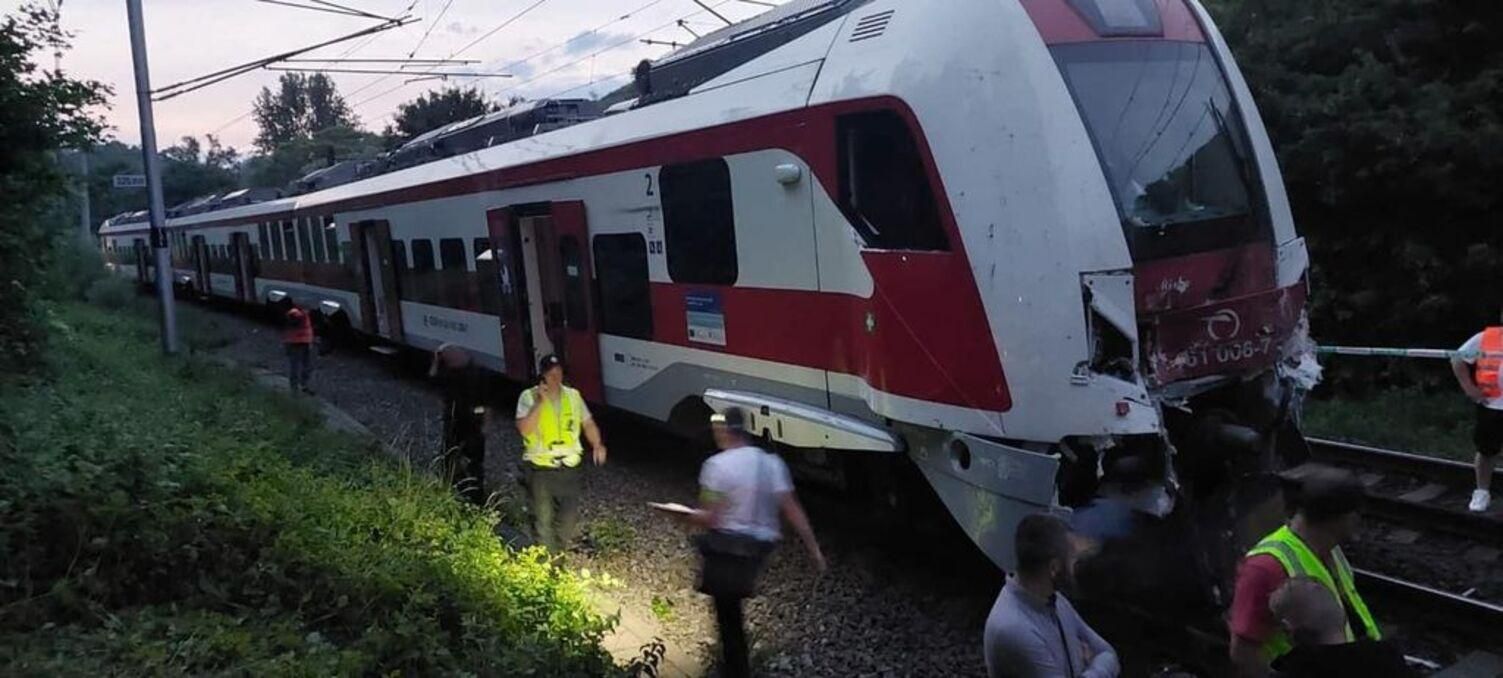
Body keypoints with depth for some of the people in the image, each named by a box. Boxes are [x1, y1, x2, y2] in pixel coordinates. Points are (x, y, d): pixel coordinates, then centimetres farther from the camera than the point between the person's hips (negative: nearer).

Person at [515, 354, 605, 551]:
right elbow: (524, 429, -21)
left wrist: (597, 444, -9)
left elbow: (588, 423, 9)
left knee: (569, 516, 11)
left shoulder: (573, 395, 3)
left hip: (570, 467, 4)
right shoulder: (529, 397, -9)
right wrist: (540, 402, -27)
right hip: (541, 469, -4)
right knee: (543, 518, 4)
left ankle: (559, 552, 33)